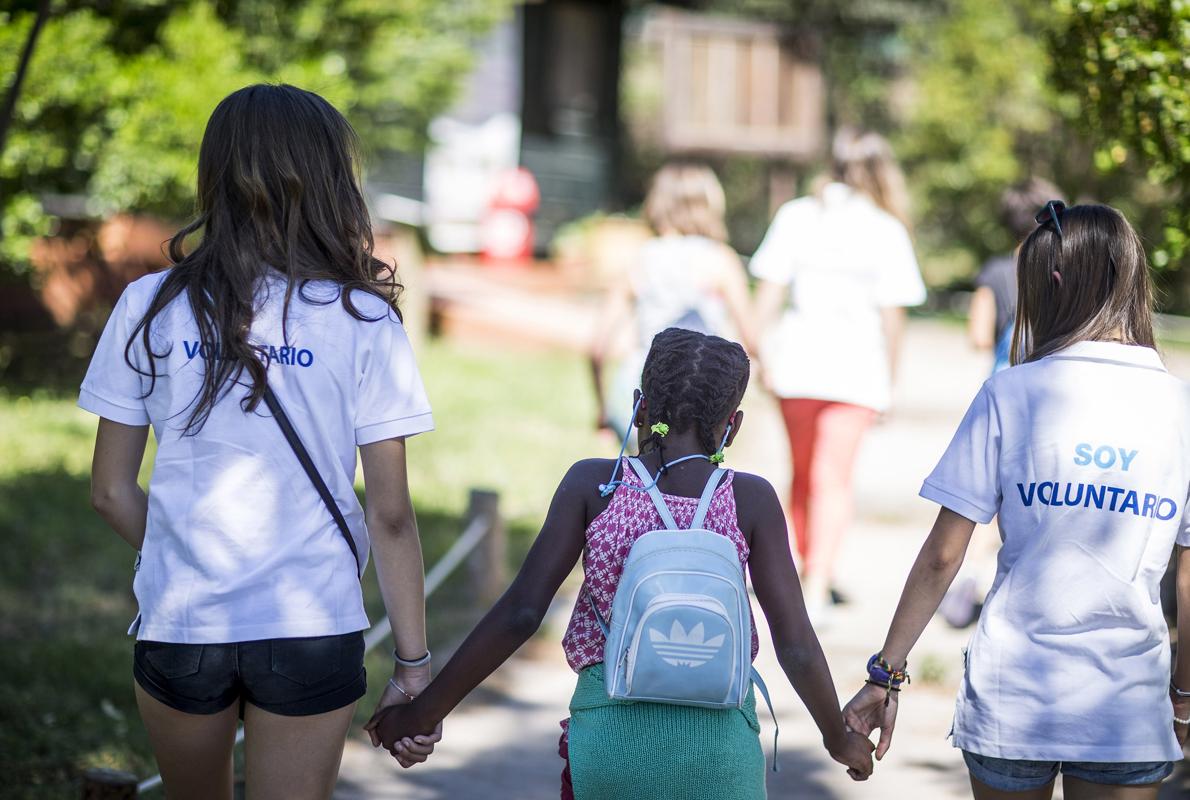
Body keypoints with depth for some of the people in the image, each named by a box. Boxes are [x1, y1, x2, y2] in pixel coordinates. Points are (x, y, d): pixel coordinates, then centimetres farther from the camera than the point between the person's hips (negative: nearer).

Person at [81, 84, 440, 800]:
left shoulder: (151, 308, -1)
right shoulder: (364, 321, -6)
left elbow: (112, 492, 3)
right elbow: (390, 514, -6)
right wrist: (414, 665, 0)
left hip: (180, 625, 2)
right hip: (312, 631, -2)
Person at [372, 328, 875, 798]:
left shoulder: (593, 484, -1)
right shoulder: (750, 500, 0)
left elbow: (520, 613, -6)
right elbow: (796, 647, -2)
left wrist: (424, 710, 1)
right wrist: (838, 737, 15)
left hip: (608, 732, 0)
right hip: (717, 744, 0)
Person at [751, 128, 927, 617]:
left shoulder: (796, 216, 4)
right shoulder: (886, 231, -3)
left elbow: (769, 292, 0)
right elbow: (891, 315, -3)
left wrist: (766, 355, 6)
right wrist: (888, 381, 5)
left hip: (797, 357, 2)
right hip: (855, 365, -2)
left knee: (803, 474, 18)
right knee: (833, 481, 2)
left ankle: (809, 572, 29)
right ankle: (816, 587, -7)